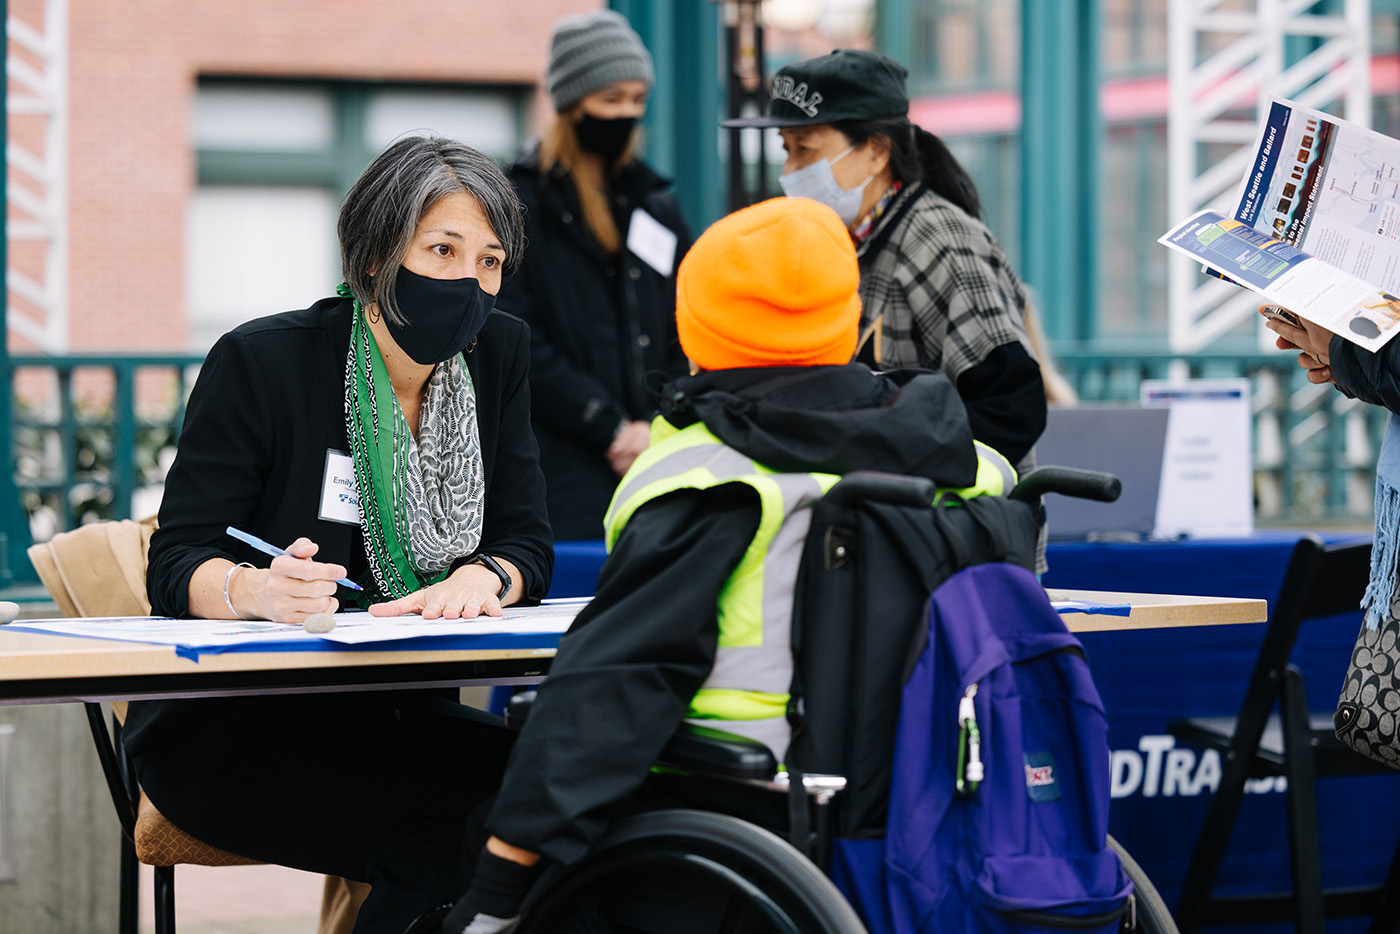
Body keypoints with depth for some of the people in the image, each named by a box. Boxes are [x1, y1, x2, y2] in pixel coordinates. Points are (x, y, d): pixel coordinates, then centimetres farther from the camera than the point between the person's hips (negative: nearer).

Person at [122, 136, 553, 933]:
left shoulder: (498, 355, 7)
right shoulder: (260, 361, -8)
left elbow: (526, 541, 6)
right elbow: (177, 567, -9)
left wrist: (482, 579, -19)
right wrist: (258, 589, -33)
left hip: (403, 715, 5)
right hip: (233, 727, -5)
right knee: (483, 804, -30)